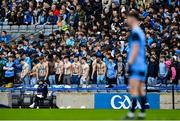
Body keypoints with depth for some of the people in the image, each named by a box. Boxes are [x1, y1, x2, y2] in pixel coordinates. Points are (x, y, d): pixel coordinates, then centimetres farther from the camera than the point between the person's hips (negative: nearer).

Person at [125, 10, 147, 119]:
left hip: (136, 65, -9)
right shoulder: (141, 32, 18)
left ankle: (131, 113, -16)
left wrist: (130, 63, -19)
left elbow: (135, 49, -18)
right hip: (142, 65, 9)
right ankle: (142, 113, 6)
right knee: (141, 90, 7)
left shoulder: (135, 32, -10)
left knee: (133, 90, -12)